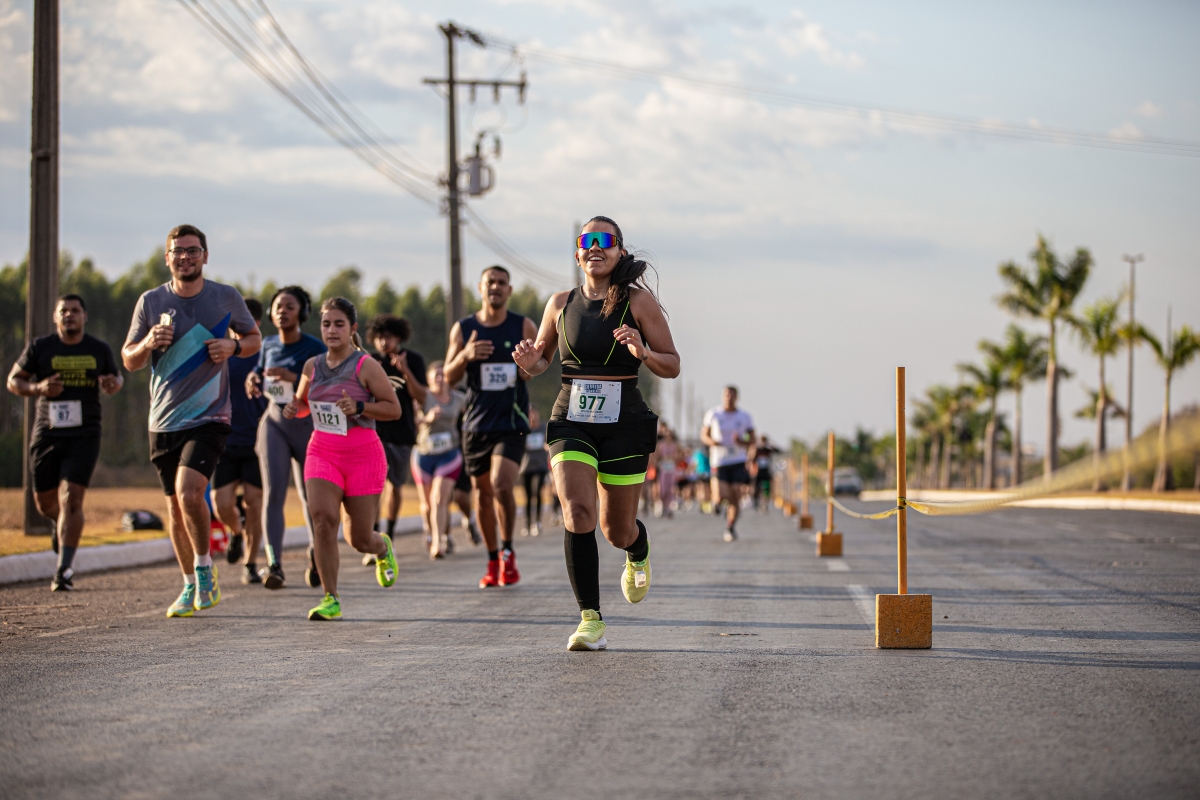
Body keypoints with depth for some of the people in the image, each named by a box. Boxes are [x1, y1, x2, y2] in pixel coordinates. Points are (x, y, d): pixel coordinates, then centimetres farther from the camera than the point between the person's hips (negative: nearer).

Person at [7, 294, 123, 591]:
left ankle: (63, 570, -14)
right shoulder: (40, 348, 1)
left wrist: (114, 384, -4)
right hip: (46, 434, 1)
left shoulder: (99, 350, 5)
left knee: (71, 498, -14)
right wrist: (38, 388, -13)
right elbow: (13, 380, 7)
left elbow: (116, 377, 21)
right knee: (45, 502, 9)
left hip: (84, 435, -1)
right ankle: (61, 524, 48)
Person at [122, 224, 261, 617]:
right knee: (175, 508, 9)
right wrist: (148, 343, -15)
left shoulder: (227, 297, 0)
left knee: (189, 492, -22)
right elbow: (129, 360, 7)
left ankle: (204, 568, -2)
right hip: (164, 420, 3)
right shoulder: (151, 301, 2)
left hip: (208, 417, -3)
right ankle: (191, 586, 24)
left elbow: (254, 338, 14)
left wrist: (233, 347, -8)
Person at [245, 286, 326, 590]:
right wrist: (253, 380, 0)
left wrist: (295, 377, -29)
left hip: (306, 425, -2)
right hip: (274, 423, 3)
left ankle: (316, 553, 34)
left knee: (309, 495, 8)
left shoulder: (314, 348, -9)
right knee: (273, 492, -13)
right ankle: (274, 565, -19)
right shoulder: (268, 345, 6)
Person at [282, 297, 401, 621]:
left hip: (363, 455, -3)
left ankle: (382, 548, 42)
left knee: (359, 538, 3)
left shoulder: (365, 366, -8)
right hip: (322, 453, 3)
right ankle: (331, 599, -12)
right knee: (323, 519, -20)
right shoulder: (312, 366, 6)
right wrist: (293, 408, 0)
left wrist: (359, 407, -21)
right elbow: (304, 401, 24)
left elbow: (394, 408, -7)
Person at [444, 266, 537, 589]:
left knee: (501, 485, -19)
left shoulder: (524, 327, 1)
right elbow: (449, 377, 4)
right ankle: (493, 561, 20)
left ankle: (508, 553, -1)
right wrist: (465, 356, -17)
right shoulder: (463, 329, 6)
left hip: (512, 422, -3)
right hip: (476, 423, 3)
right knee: (482, 491, 8)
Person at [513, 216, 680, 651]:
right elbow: (541, 359, 18)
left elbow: (672, 366, 0)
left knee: (616, 531, 9)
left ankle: (639, 554, 48)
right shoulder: (561, 303, 6)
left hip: (624, 424, -1)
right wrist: (530, 362, -6)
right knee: (578, 512, -21)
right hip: (571, 422, 1)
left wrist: (643, 352, -21)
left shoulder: (638, 300, -2)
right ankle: (591, 622, -18)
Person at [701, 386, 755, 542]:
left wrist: (742, 442, -13)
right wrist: (711, 441, -12)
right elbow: (704, 434, 10)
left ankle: (730, 527, 16)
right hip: (719, 461, -1)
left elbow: (752, 440, 9)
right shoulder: (713, 415, 2)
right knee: (720, 498, -13)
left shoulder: (744, 417, 3)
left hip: (738, 462, 1)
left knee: (736, 498, -4)